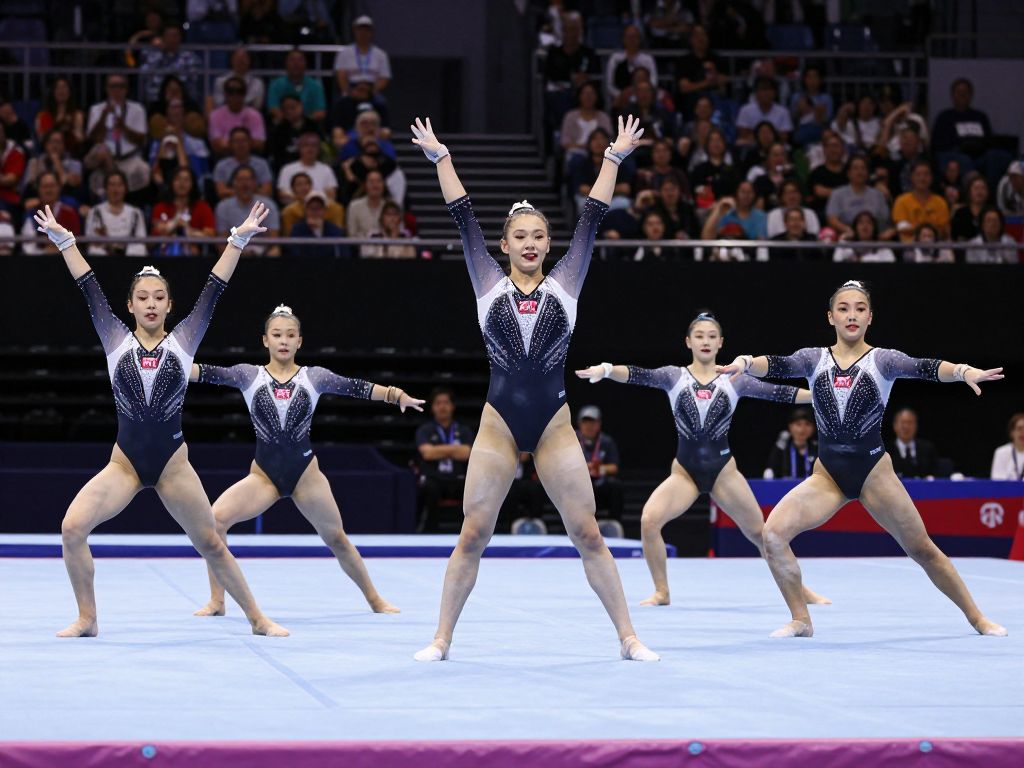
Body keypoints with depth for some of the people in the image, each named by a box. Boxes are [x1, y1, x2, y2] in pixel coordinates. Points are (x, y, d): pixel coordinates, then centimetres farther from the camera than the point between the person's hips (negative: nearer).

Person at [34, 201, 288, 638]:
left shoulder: (183, 340, 2)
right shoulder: (116, 341, 3)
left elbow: (214, 290, -2)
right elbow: (90, 290, 1)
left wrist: (238, 240, -6)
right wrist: (63, 241, -1)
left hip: (173, 464, 0)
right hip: (125, 463, 0)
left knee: (211, 544, 6)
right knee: (72, 528, -18)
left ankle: (257, 618, 21)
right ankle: (86, 620, -3)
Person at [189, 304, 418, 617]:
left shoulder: (314, 376, 2)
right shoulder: (249, 375, 1)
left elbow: (355, 387, -5)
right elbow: (209, 373, -8)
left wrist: (396, 395, -17)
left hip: (305, 472, 0)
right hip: (264, 474, 0)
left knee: (337, 539, 9)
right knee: (216, 517, -21)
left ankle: (375, 600, 29)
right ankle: (216, 602, -9)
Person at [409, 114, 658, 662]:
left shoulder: (564, 284, 7)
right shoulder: (489, 284, 6)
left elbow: (592, 217, 7)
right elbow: (463, 217, 6)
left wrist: (614, 157, 6)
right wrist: (439, 156, 5)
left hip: (554, 426, 0)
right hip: (498, 424, 0)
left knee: (588, 535, 0)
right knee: (472, 536, 0)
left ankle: (628, 637, 6)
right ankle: (441, 638, 8)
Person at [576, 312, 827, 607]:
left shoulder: (734, 380, 2)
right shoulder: (674, 376, 0)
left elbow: (779, 393, 0)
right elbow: (639, 375, -16)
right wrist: (606, 370, -35)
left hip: (723, 470, 1)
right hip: (684, 471, 0)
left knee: (760, 532, 5)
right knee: (649, 520, -23)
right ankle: (662, 592, -6)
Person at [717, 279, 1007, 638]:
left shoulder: (882, 359, -3)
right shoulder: (814, 358, 3)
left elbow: (924, 368, -20)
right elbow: (778, 365, -15)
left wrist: (963, 370, -41)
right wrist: (744, 363, -38)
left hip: (873, 472, -2)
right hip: (827, 474, 2)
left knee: (923, 550, 4)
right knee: (773, 533, -17)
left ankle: (977, 618, 22)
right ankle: (801, 620, -2)